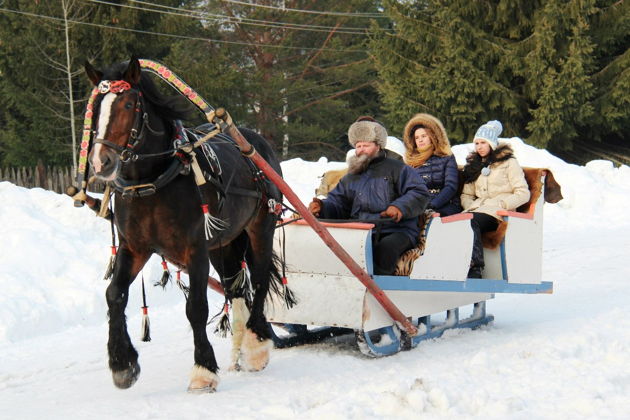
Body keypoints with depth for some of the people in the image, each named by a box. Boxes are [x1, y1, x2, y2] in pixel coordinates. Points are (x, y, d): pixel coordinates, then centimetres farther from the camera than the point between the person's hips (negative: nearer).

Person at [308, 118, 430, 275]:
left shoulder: (396, 169, 12)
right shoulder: (351, 177, 30)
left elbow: (420, 193, 0)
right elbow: (337, 202, 22)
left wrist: (400, 207, -20)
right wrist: (322, 207, -2)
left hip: (396, 231, -4)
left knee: (385, 248, -38)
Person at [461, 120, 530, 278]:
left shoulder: (509, 163, 9)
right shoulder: (474, 165, 27)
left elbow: (523, 194, 0)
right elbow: (466, 195, 25)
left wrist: (501, 205, -10)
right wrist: (470, 207, 3)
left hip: (498, 214, -5)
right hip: (478, 210, 5)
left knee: (470, 222, -35)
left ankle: (475, 270, -44)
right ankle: (474, 270, -44)